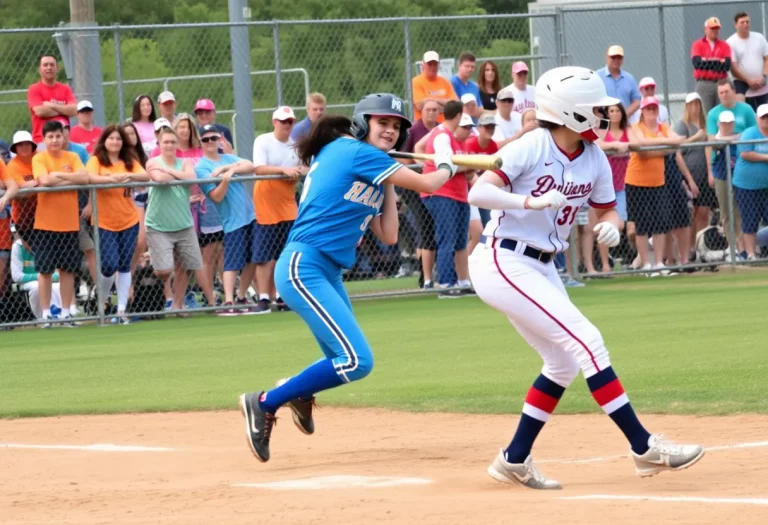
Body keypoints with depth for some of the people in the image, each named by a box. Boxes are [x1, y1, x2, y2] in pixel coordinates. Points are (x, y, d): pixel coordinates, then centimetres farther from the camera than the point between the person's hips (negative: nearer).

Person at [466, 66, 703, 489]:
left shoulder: (594, 160, 3)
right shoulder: (530, 149, -17)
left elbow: (607, 210, 14)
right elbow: (479, 192, -26)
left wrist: (610, 227, -10)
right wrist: (531, 202, -41)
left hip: (542, 270, 9)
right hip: (504, 263, -9)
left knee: (564, 363, 13)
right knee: (587, 342, -15)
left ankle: (514, 462, 21)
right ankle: (645, 448, -15)